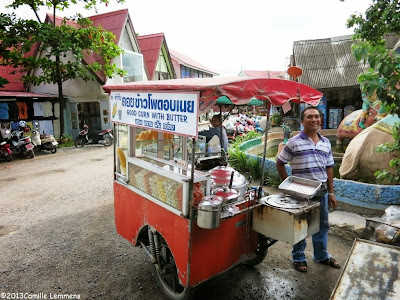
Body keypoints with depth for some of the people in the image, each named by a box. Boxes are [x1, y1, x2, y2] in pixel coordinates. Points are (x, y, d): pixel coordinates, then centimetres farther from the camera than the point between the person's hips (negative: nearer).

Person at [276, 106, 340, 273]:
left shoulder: (326, 142, 7)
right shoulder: (294, 142, -10)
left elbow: (329, 168, 11)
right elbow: (280, 163, -4)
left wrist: (331, 192, 10)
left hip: (321, 191, 5)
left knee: (322, 225, 19)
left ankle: (321, 256, 40)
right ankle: (298, 258, 29)